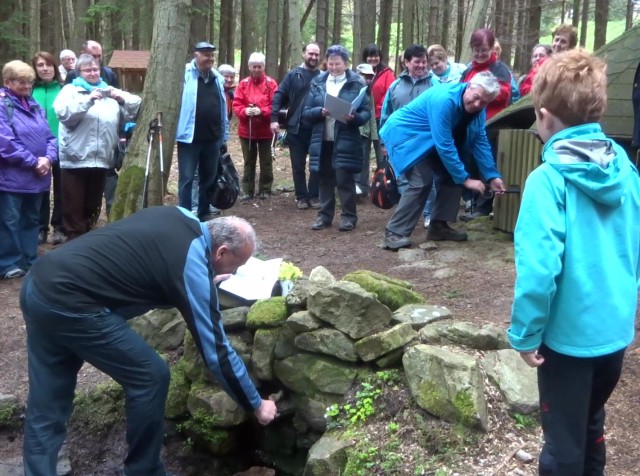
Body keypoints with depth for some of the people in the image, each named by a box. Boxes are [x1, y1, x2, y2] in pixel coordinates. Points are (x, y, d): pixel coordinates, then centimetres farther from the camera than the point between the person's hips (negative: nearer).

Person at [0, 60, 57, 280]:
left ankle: (30, 260, 25)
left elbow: (49, 135, 10)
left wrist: (48, 158, -9)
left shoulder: (34, 105, 13)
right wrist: (33, 162, -17)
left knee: (32, 219, 15)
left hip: (36, 176, 7)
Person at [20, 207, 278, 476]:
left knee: (45, 408, 15)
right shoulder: (191, 267, -12)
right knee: (151, 377, 4)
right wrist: (255, 405, 4)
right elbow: (216, 351, -8)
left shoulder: (180, 216, 10)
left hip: (39, 284, 9)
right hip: (68, 303, -9)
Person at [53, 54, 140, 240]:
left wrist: (122, 99, -11)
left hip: (101, 160, 4)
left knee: (93, 206, 13)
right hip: (75, 159, -4)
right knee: (74, 207, 0)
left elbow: (135, 108, 9)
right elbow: (62, 113, -15)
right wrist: (88, 100, -26)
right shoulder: (70, 90, 4)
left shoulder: (110, 91, 16)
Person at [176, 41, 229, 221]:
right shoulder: (185, 74, -5)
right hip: (189, 138, -5)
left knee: (208, 178, 13)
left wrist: (224, 136, 15)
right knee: (186, 179, -1)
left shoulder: (218, 78, 11)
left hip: (212, 138, 5)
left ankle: (204, 214, 24)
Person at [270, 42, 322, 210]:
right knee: (298, 165, 7)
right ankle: (301, 197, 17)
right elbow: (279, 95, -1)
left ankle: (314, 196, 19)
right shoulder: (293, 75, 2)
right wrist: (274, 118, -10)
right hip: (296, 128, 0)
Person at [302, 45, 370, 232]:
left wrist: (354, 118, -22)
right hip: (322, 140, 3)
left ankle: (349, 216, 11)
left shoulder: (357, 83, -1)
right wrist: (320, 111, -15)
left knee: (344, 179, -3)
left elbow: (366, 112, -2)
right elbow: (306, 113, 5)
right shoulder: (317, 82, 7)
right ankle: (324, 215, 21)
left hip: (346, 141, -3)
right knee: (325, 179, 11)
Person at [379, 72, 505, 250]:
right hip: (404, 135, -9)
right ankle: (394, 232, -15)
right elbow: (444, 146, -33)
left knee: (453, 174, 1)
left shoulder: (477, 108, -8)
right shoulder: (444, 100, -33)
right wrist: (465, 179, -28)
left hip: (429, 140, 9)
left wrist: (492, 175, -6)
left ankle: (438, 225, 10)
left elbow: (480, 141, 0)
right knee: (422, 181, -22)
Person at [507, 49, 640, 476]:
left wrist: (525, 332, -13)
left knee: (564, 438, 12)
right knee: (591, 423, 27)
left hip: (570, 332, -6)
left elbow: (539, 266, -25)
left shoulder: (549, 179, -21)